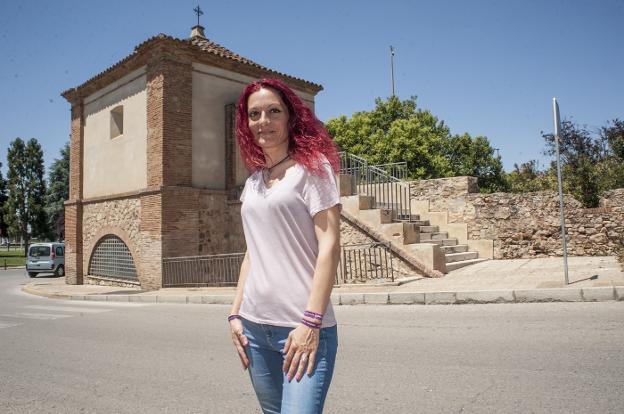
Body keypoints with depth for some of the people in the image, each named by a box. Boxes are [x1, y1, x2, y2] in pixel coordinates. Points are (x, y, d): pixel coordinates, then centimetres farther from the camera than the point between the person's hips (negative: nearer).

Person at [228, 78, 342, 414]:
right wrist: (235, 313, 10)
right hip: (254, 326, 6)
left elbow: (329, 246, -10)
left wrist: (311, 322, -16)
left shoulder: (312, 165, -3)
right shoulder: (252, 182, 14)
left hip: (303, 327, -6)